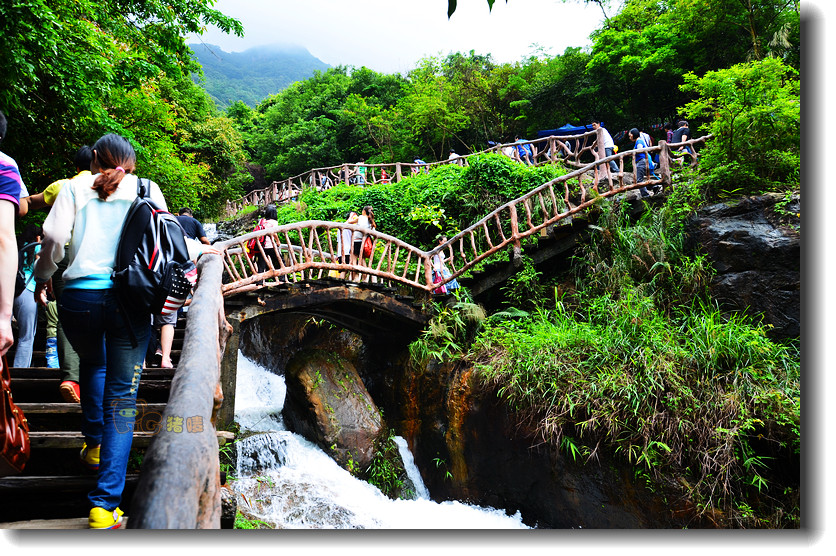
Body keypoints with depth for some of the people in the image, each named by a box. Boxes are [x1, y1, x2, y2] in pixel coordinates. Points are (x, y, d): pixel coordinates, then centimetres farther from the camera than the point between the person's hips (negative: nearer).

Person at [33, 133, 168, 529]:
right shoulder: (147, 189, 12)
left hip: (79, 297, 1)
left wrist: (42, 277, 16)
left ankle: (94, 444, 40)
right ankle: (104, 504, -3)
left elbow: (54, 237, 0)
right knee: (122, 397, 1)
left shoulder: (76, 186, 12)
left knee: (92, 364, 32)